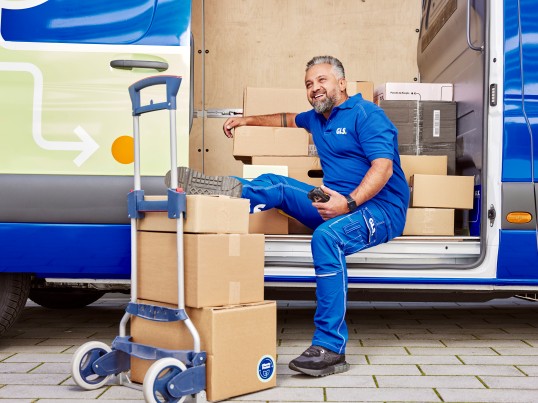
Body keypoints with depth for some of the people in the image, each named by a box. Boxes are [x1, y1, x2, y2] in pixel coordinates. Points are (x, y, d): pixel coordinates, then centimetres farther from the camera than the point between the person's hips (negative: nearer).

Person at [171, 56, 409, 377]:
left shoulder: (366, 114, -7)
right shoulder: (317, 118, 20)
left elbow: (384, 166, -20)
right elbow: (290, 120, 43)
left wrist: (349, 202, -34)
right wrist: (249, 120, 37)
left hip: (381, 208, -8)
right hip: (339, 204, 9)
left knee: (326, 236, -37)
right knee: (276, 185, -2)